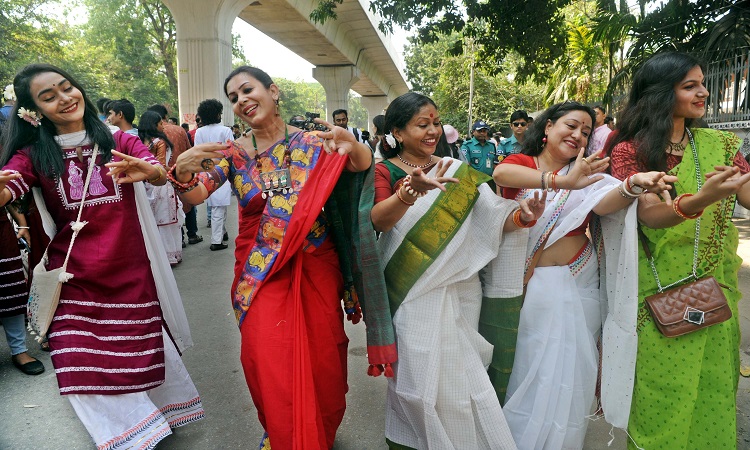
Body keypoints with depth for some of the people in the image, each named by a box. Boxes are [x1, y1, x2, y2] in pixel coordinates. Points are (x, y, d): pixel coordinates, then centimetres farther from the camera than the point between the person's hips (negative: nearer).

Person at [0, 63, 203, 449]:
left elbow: (162, 174, -14)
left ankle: (159, 416, 36)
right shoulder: (34, 155, 2)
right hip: (74, 280, 1)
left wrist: (147, 170, -38)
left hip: (131, 273, 0)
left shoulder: (119, 142, 1)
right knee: (82, 365, -3)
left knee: (142, 351, 8)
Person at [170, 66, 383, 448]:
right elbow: (195, 195, -9)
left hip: (315, 269, 0)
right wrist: (183, 171, -32)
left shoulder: (312, 141, -1)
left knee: (320, 361, 8)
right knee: (270, 366, 0)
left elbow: (363, 165, -11)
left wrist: (352, 145, -34)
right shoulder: (233, 152, 2)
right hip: (261, 274, 1)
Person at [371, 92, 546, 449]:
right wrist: (412, 190, -41)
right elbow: (378, 221, -22)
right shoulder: (385, 171, -3)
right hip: (412, 294, -2)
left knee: (457, 371, 11)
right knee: (421, 373, 4)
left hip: (458, 289, 3)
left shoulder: (458, 172, 4)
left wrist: (521, 216, -27)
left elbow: (495, 217, -5)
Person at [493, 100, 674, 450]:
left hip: (573, 285, 1)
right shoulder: (519, 163, -2)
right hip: (525, 284, -1)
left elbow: (605, 202, -20)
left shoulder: (585, 174, 2)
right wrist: (561, 181, -41)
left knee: (565, 369, 7)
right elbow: (500, 173, -27)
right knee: (524, 366, 11)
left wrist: (632, 185, -42)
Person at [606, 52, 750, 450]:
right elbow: (648, 215, -18)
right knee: (663, 395, 3)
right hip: (660, 293, -4)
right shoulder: (630, 149, -4)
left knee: (713, 388, 11)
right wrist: (700, 200, -35)